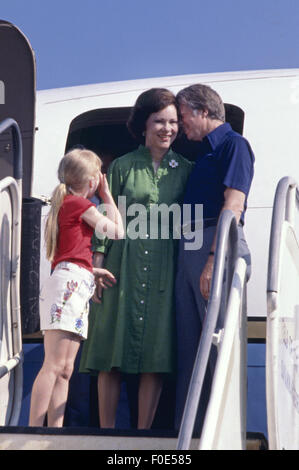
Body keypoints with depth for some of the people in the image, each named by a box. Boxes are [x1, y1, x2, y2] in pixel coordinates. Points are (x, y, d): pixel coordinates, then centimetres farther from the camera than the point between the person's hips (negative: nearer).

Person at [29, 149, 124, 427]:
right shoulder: (80, 203, -2)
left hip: (77, 285, 10)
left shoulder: (64, 203, 24)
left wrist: (93, 271, 19)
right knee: (54, 364, -14)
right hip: (68, 282, -10)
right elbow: (117, 232, 0)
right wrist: (107, 195, 10)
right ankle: (35, 429, -17)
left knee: (65, 369, 5)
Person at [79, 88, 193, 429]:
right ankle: (106, 434, 8)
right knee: (112, 353, 0)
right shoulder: (122, 166, 5)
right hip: (123, 263, -1)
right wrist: (96, 269, -2)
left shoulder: (184, 170, 9)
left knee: (157, 354, 0)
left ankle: (142, 434, 8)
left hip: (164, 267, 1)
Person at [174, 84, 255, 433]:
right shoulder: (203, 152, 24)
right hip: (188, 247, 9)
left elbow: (233, 205, -15)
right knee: (188, 347, 9)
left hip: (218, 246, -9)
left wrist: (214, 259, -22)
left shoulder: (233, 144, -3)